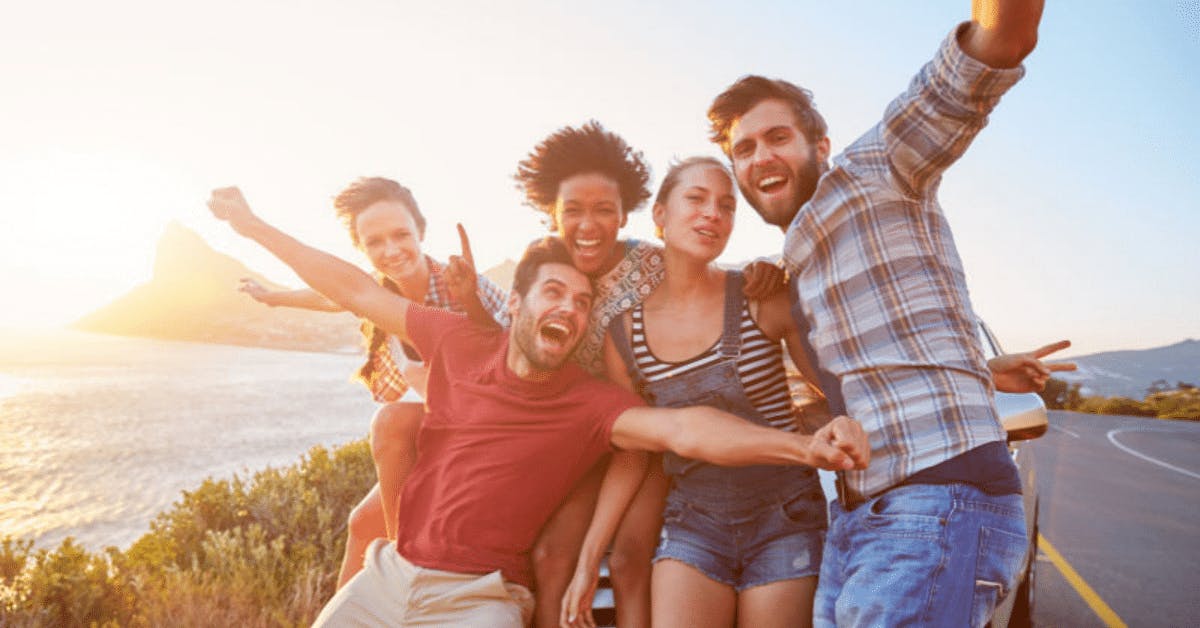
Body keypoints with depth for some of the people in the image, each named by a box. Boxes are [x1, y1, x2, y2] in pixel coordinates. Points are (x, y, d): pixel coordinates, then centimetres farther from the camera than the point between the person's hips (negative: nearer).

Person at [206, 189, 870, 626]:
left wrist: (804, 446, -43)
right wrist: (255, 225, 11)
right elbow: (360, 292, 4)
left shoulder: (590, 404, -11)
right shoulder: (461, 343, -3)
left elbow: (684, 428, -27)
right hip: (388, 572, 4)